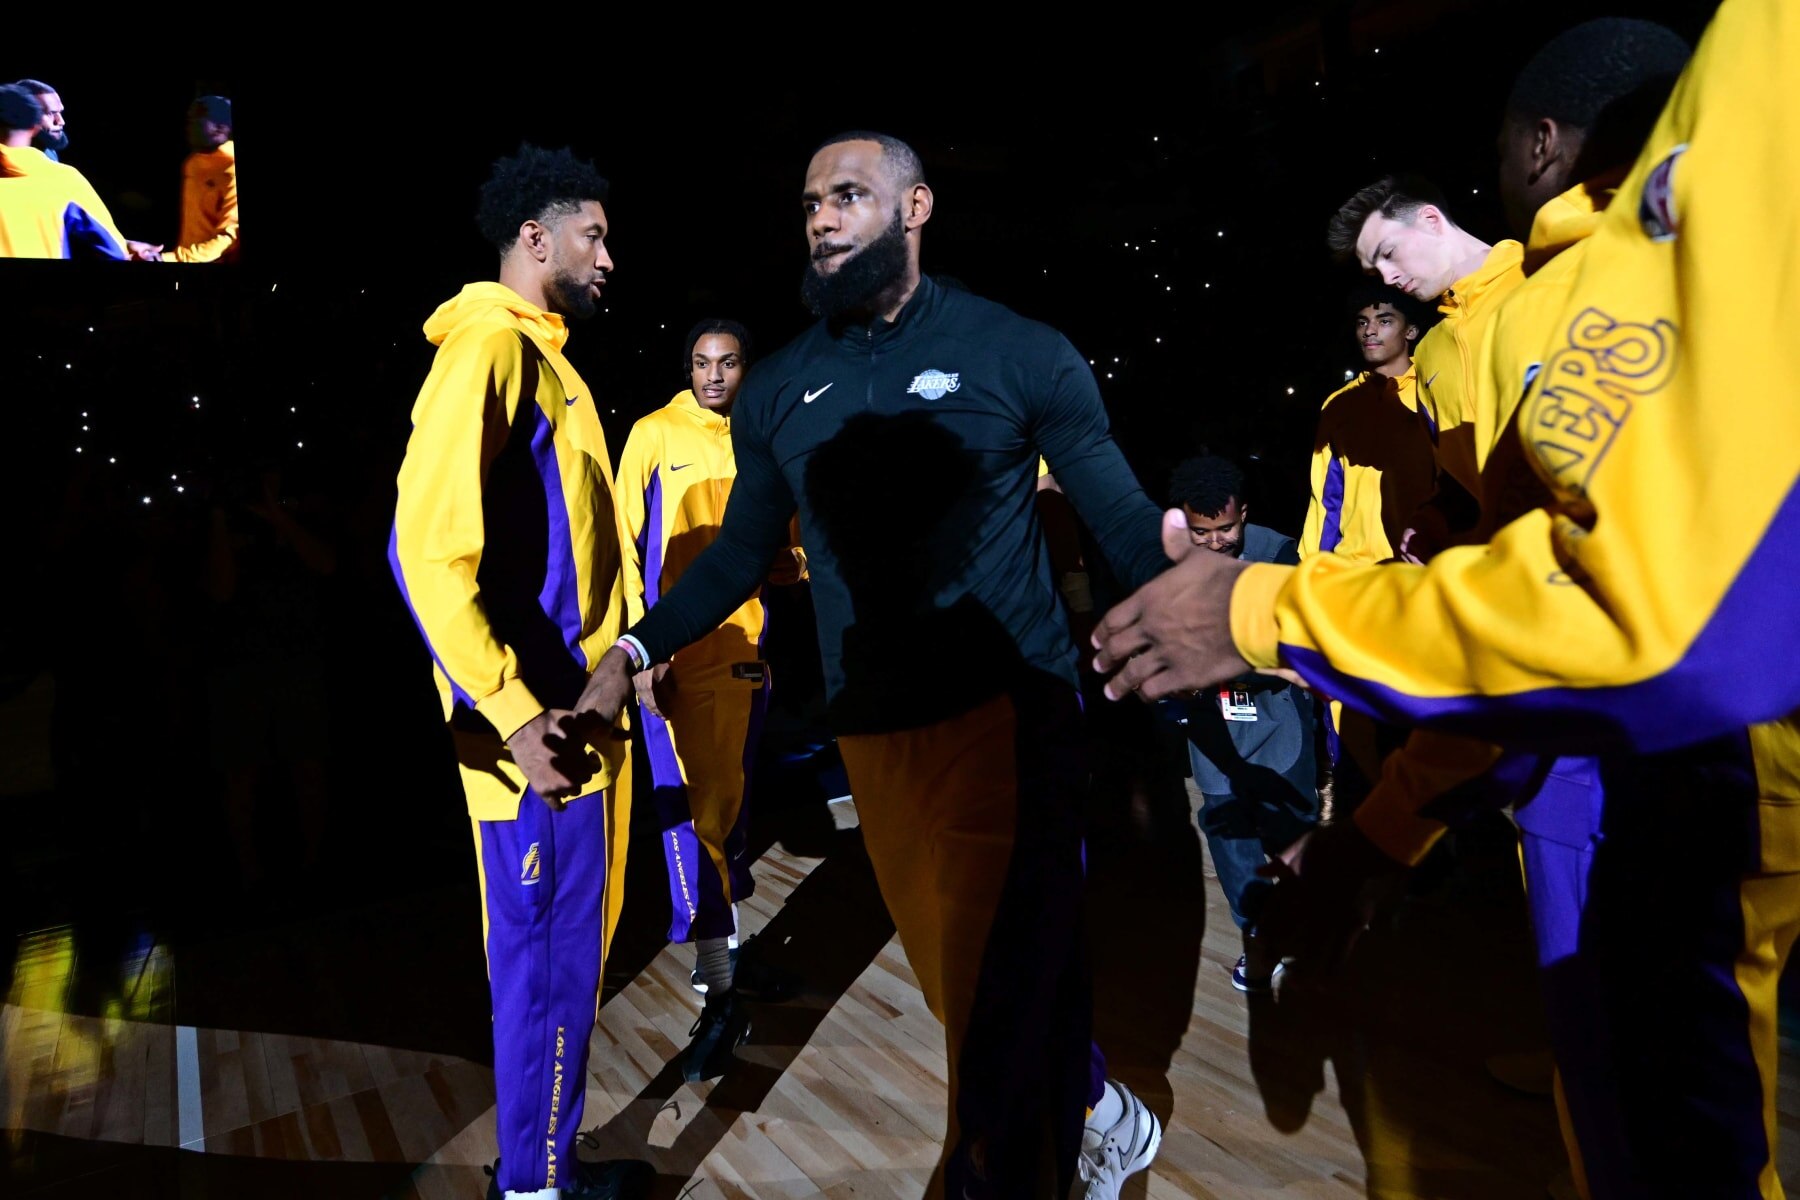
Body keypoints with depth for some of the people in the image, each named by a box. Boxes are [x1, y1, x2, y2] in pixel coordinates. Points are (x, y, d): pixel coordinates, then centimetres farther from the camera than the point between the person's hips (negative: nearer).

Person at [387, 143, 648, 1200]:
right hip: (542, 728, -10)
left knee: (576, 944, 19)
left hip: (583, 711, 10)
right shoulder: (490, 347, -12)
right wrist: (514, 715, -22)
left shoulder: (547, 357, 17)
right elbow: (428, 546, -22)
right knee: (549, 961, 4)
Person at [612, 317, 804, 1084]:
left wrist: (791, 564, -7)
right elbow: (625, 542, -3)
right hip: (676, 653, -4)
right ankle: (720, 992, 0)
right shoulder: (655, 434, -1)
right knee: (693, 809, -6)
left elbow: (789, 538, 17)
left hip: (743, 647, 4)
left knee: (730, 804, 12)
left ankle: (725, 957, 27)